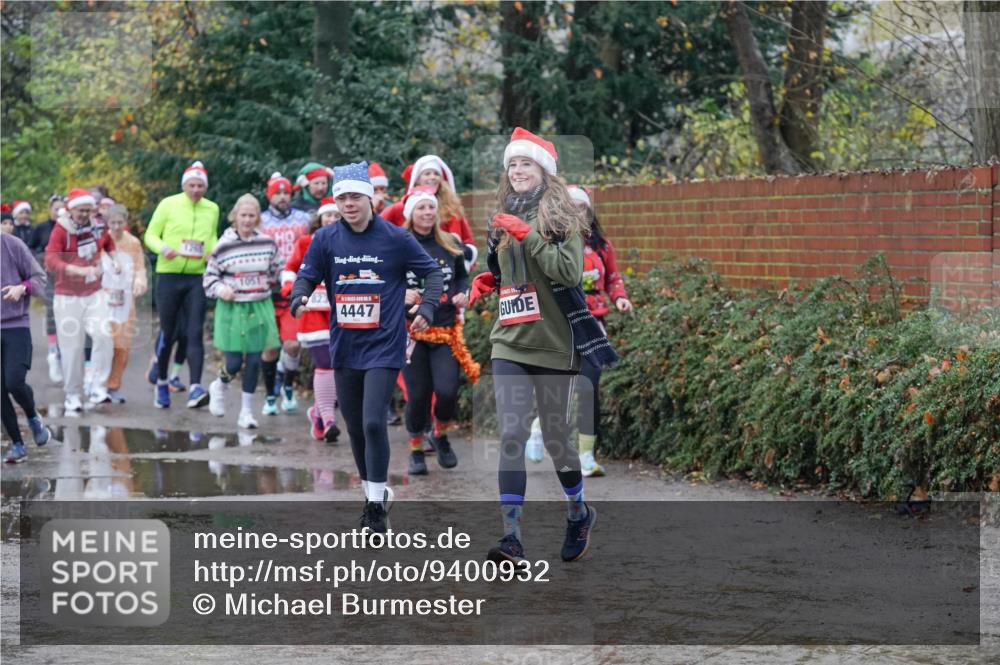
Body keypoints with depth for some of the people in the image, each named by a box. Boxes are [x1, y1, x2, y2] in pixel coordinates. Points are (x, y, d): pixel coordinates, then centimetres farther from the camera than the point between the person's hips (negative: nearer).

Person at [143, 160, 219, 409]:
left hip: (197, 277, 2)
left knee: (195, 333, -9)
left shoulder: (212, 209, 10)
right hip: (169, 275, -2)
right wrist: (164, 249, -18)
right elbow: (150, 235, 2)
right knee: (167, 334, 5)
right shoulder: (168, 205, -1)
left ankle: (195, 388, -16)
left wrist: (213, 251, 2)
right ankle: (161, 383, 23)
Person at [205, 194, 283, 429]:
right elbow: (210, 275, 2)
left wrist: (267, 286, 8)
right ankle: (219, 387, 29)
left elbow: (275, 272, 17)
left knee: (254, 361, 1)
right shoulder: (224, 245, -4)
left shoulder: (267, 243, 2)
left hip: (260, 308, 2)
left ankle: (246, 412, 12)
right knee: (234, 363, -5)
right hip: (232, 309, -2)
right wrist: (220, 289, -14)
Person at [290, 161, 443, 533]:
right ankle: (374, 494, 30)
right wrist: (299, 299, -18)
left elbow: (432, 271, 5)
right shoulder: (325, 240, 2)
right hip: (344, 349, 4)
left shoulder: (395, 238, -5)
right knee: (355, 428, 11)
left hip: (383, 348, -4)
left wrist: (427, 308, -8)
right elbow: (307, 276, 4)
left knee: (373, 423, -15)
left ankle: (377, 507, -6)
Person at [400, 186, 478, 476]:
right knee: (418, 394, -2)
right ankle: (416, 450, 18)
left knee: (447, 391, -12)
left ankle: (441, 435, 18)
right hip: (412, 330, -2)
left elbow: (463, 276, 20)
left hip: (446, 329, 2)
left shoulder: (450, 245, 7)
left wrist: (462, 294, 0)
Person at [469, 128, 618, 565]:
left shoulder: (561, 216, -5)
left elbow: (570, 271, -19)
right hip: (509, 343, 4)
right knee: (511, 436, -9)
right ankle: (511, 536, -14)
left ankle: (579, 513, 34)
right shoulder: (504, 218, 13)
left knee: (555, 436, 7)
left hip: (553, 344, -4)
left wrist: (527, 234, -22)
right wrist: (488, 281, 6)